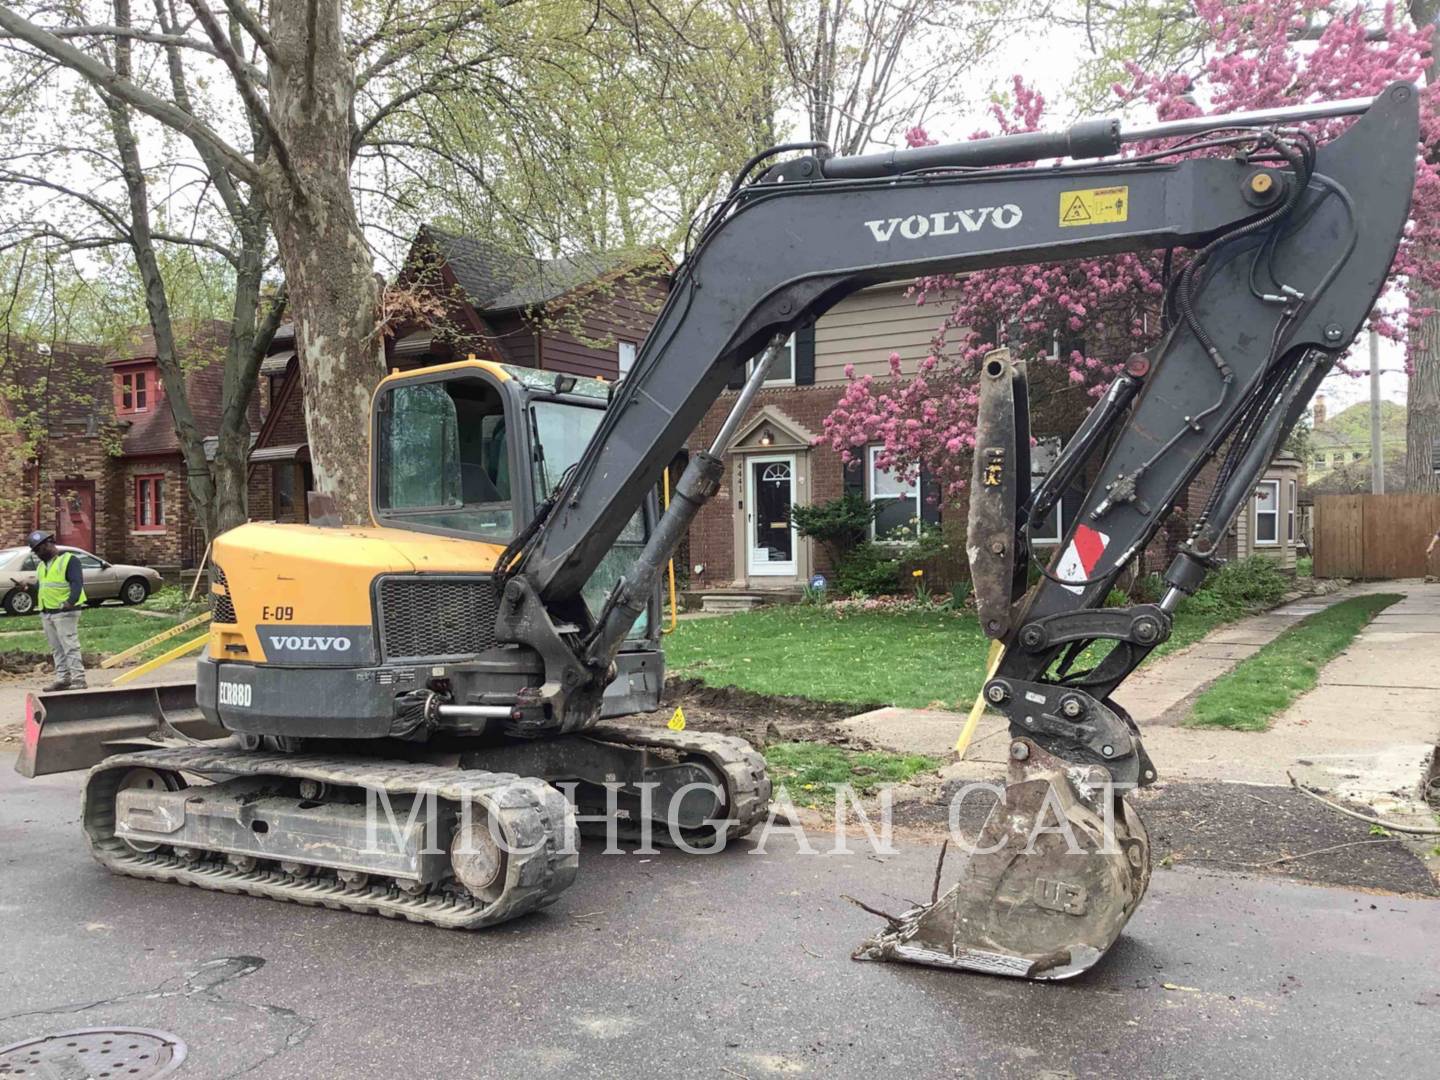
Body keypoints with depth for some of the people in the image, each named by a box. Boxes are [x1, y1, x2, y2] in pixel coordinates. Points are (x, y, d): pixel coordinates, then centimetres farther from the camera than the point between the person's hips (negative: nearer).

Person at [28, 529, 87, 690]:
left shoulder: (69, 560, -9)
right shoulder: (43, 564, 19)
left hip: (64, 612, -9)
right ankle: (62, 679, 18)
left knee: (70, 647, -10)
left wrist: (71, 601, -34)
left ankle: (78, 680, -10)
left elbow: (77, 583, -20)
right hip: (46, 613, 9)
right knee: (57, 649, 12)